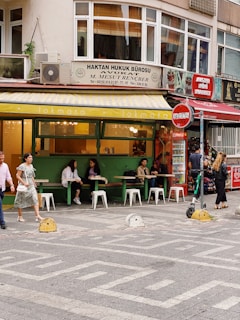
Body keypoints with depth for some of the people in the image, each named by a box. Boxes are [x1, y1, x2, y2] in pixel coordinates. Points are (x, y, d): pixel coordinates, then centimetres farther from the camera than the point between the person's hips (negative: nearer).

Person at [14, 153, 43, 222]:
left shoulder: (31, 166, 11)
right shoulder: (22, 166, -11)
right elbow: (17, 176, -14)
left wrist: (34, 184, 17)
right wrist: (24, 183, -22)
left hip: (31, 186, 6)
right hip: (23, 186, -6)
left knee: (35, 199, -8)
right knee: (21, 201, 6)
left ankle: (37, 216, -13)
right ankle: (20, 216, 20)